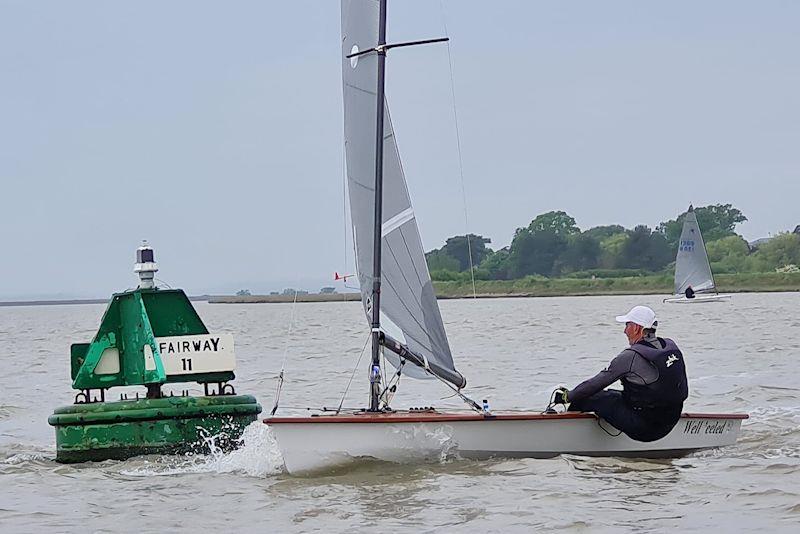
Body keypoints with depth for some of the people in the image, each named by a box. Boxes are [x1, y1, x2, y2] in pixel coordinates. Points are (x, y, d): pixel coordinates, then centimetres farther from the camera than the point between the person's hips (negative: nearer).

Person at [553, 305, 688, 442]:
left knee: (588, 397, 3)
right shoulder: (671, 346, 3)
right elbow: (684, 391, 12)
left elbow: (597, 383, -10)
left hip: (640, 428, -8)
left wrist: (567, 396, 3)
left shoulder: (631, 356, -17)